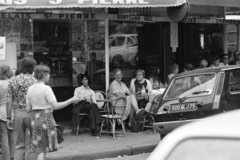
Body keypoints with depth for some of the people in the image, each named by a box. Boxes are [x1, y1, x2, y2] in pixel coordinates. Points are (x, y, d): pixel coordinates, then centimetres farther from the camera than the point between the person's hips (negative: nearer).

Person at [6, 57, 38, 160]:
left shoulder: (13, 80, 4)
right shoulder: (34, 81, -6)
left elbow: (9, 101, 2)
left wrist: (9, 117, 7)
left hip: (17, 113, 3)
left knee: (19, 145, 12)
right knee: (30, 145, 4)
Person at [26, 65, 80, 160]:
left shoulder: (30, 89, 7)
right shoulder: (46, 88, -12)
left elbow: (28, 109, 8)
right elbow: (56, 106, -18)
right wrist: (71, 100, -11)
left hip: (34, 119, 6)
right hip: (45, 118, -6)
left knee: (40, 150, 11)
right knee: (42, 151, 2)